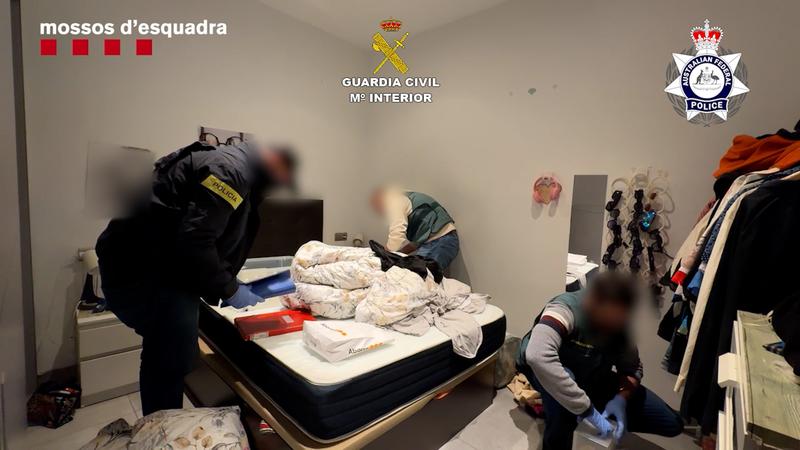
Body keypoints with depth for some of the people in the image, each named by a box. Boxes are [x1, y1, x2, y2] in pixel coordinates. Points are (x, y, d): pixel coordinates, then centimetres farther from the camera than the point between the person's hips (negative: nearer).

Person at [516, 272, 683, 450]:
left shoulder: (619, 321, -16)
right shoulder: (565, 309, -36)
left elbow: (632, 367, -4)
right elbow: (537, 356, -54)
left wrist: (621, 398, -24)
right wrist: (588, 410, -47)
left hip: (592, 378, 6)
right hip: (544, 373, -5)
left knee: (672, 424, -1)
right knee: (562, 382, -42)